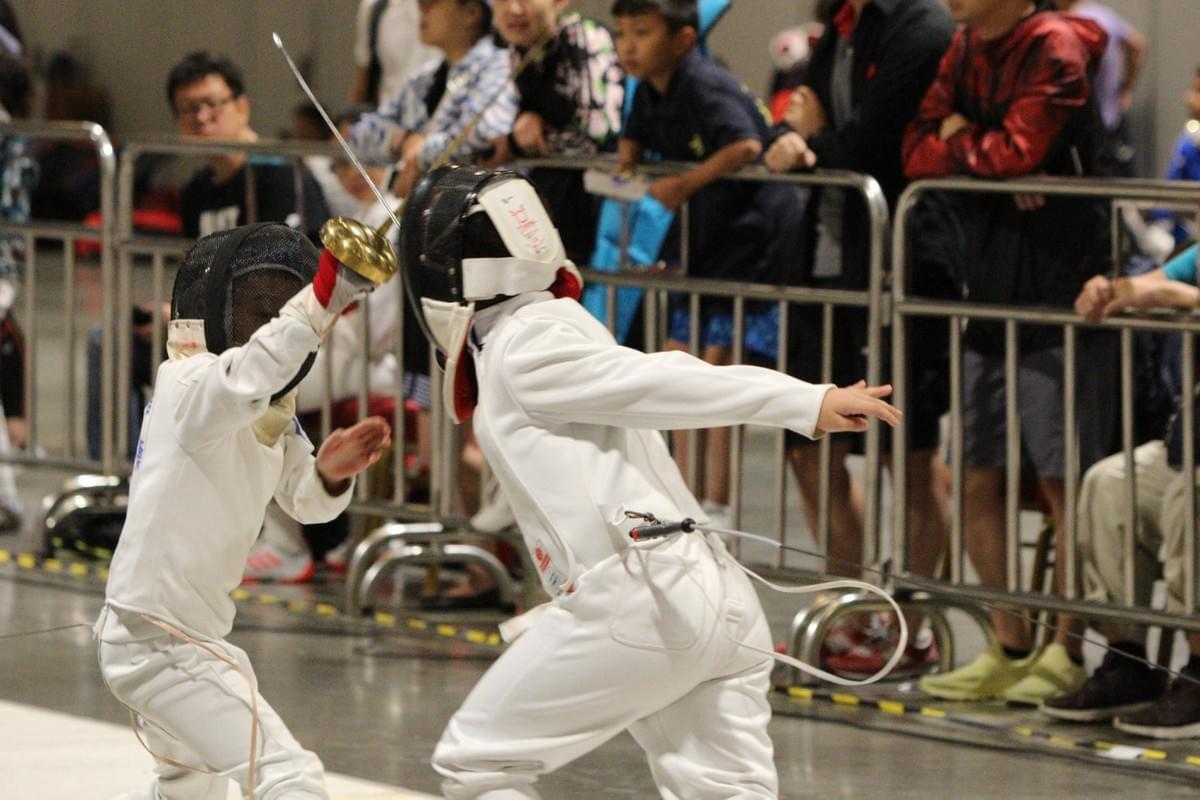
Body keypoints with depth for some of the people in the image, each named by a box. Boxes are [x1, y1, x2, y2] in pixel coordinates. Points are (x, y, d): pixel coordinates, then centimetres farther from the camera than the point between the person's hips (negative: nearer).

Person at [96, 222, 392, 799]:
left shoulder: (274, 417, 8)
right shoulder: (189, 385, -20)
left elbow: (303, 499, 10)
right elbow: (244, 380, -42)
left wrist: (330, 473, -14)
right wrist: (324, 299, -54)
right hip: (159, 639, -10)